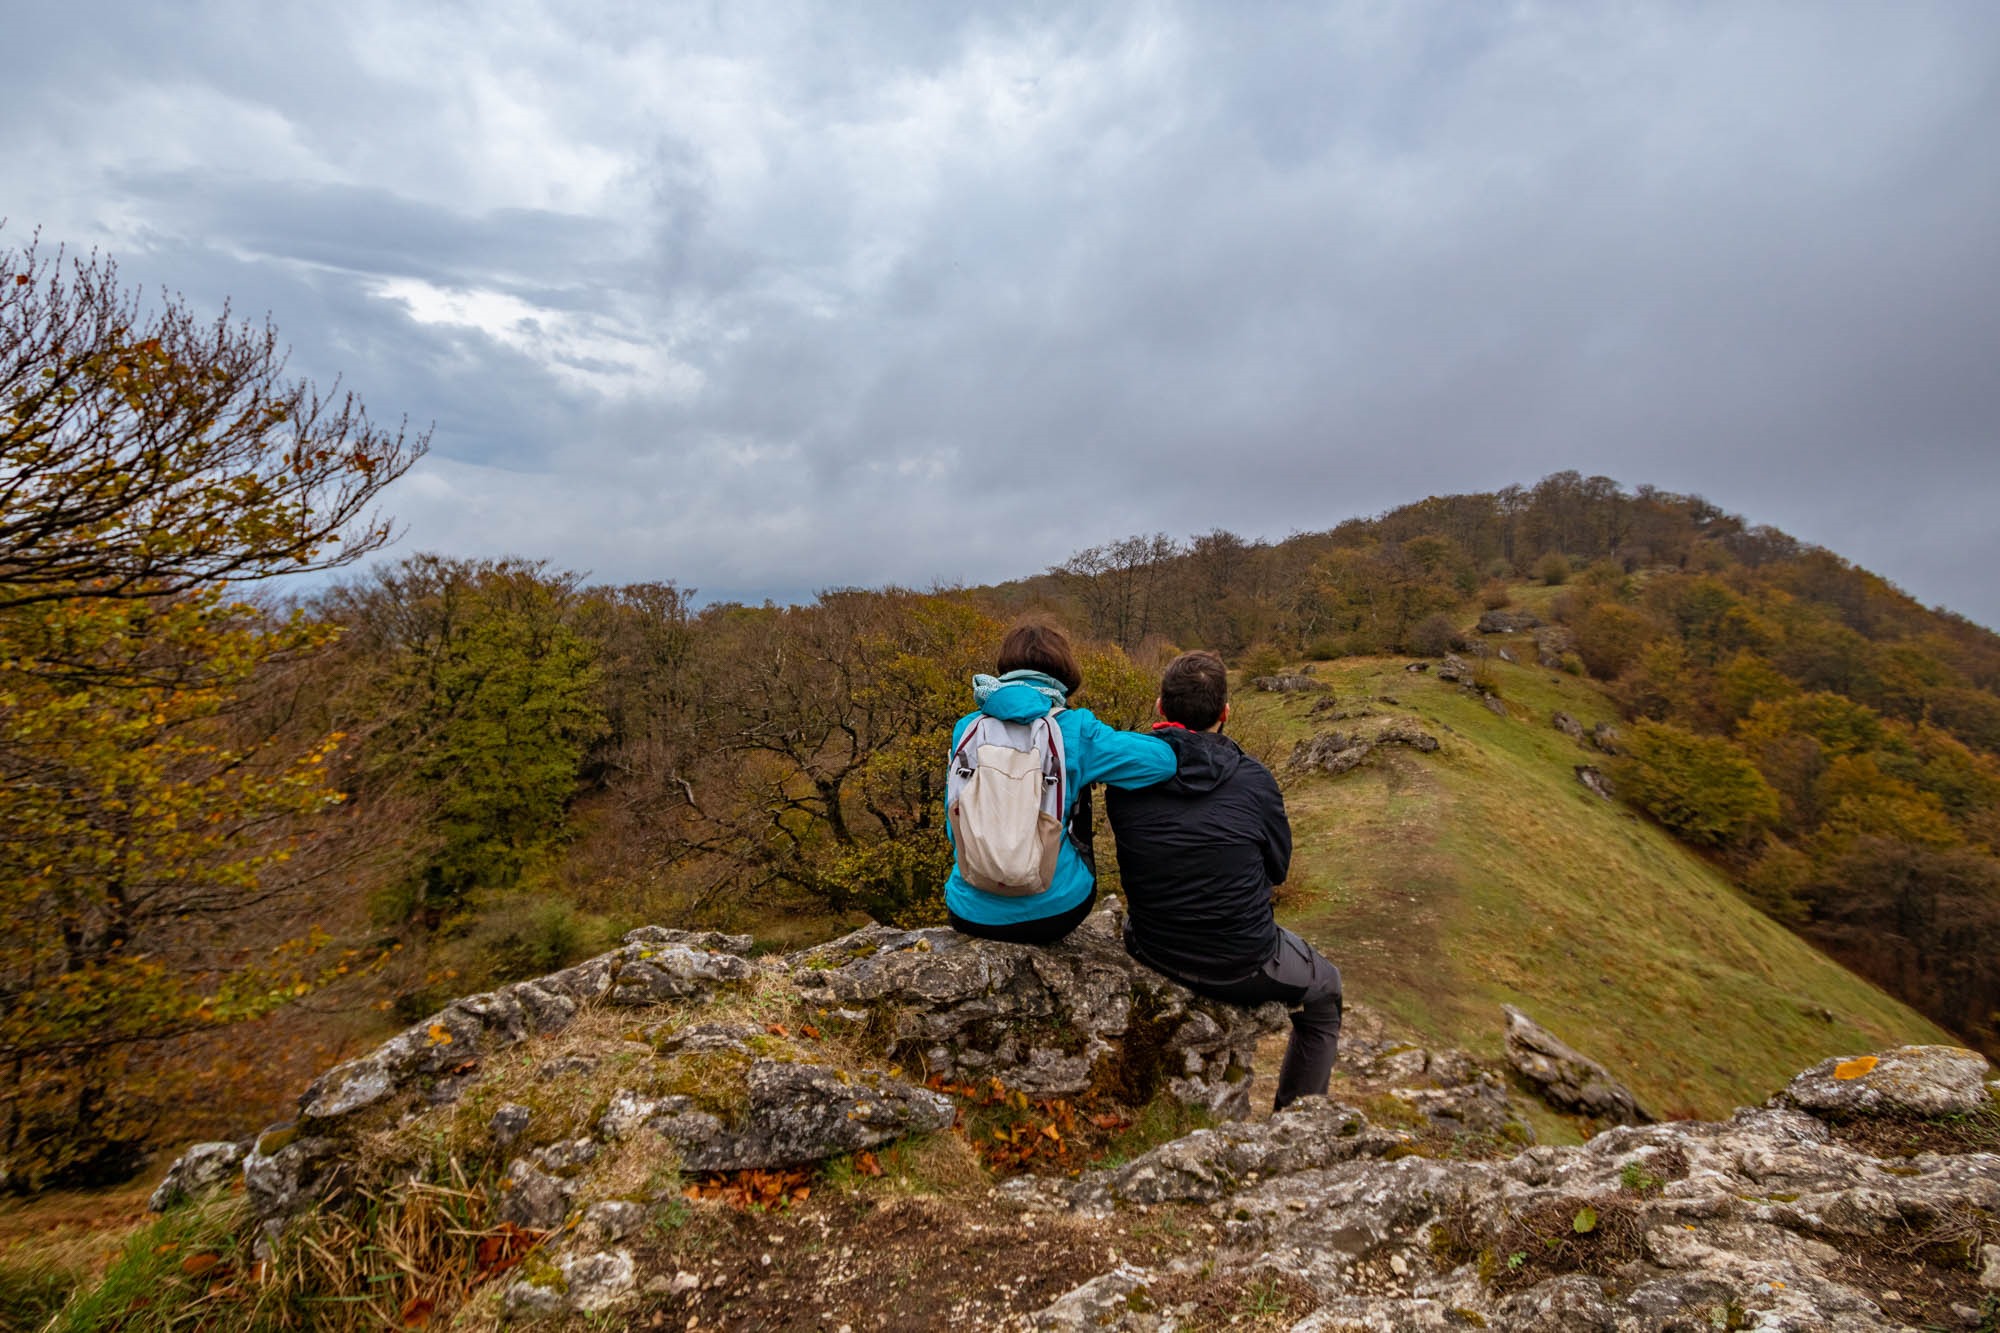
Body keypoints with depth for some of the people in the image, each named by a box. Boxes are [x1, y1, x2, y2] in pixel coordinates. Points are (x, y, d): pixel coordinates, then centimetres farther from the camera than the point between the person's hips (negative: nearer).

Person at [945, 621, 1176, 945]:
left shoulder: (967, 728, -2)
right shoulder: (1074, 730, -11)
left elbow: (955, 827, 6)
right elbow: (1165, 759, -12)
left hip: (972, 914, 2)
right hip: (1054, 911, -2)